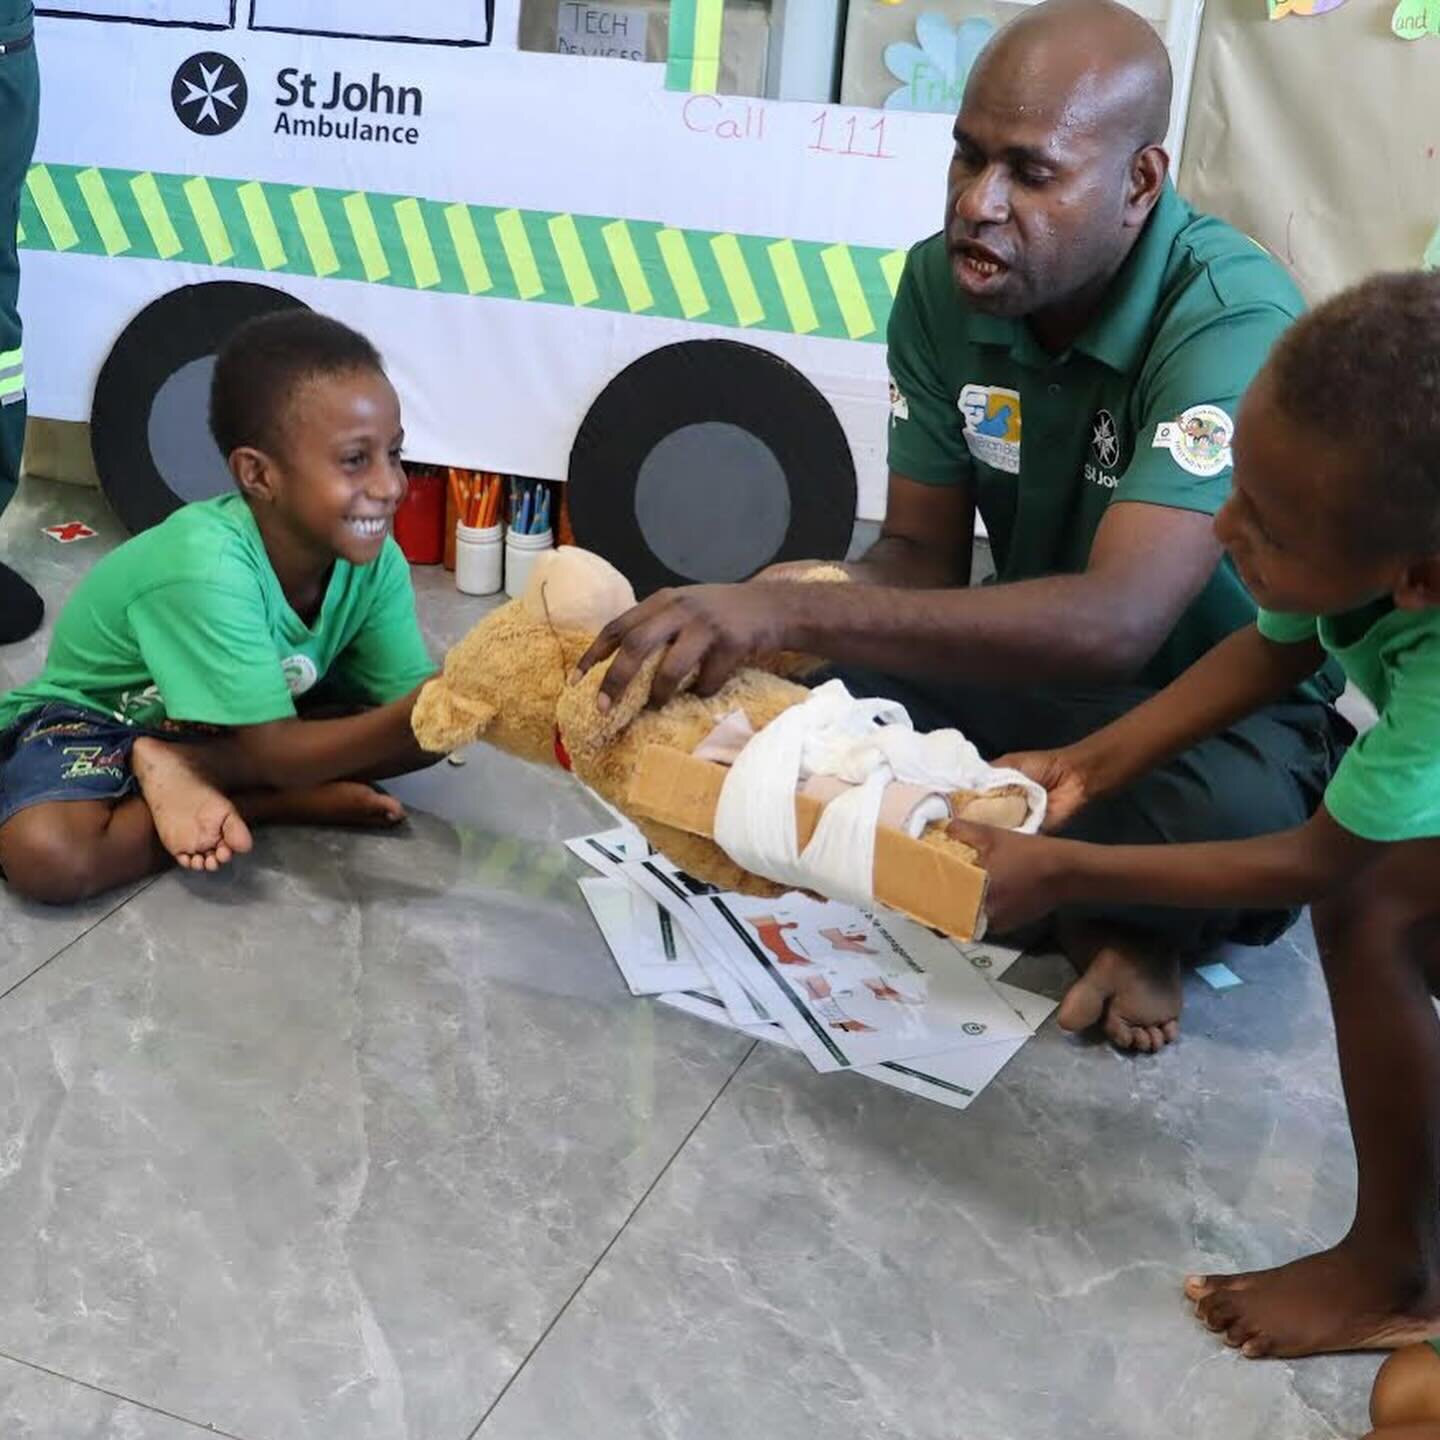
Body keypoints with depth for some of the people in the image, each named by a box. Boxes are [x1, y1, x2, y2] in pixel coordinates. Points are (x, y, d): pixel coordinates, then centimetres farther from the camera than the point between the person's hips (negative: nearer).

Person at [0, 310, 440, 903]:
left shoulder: (375, 560, -19)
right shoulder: (204, 567, -37)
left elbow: (409, 703, -17)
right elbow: (278, 754, -34)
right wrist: (425, 712, -48)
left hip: (245, 716, 6)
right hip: (95, 717, -6)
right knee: (48, 857, -36)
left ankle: (180, 769, -15)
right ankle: (282, 804, -19)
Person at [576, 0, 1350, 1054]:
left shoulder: (1233, 324, -29)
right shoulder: (942, 286, -10)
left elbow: (1114, 621, -41)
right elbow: (922, 550, -6)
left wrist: (794, 612, -47)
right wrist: (781, 624, -29)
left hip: (1224, 707, -5)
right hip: (1034, 669, 5)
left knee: (1237, 811, -40)